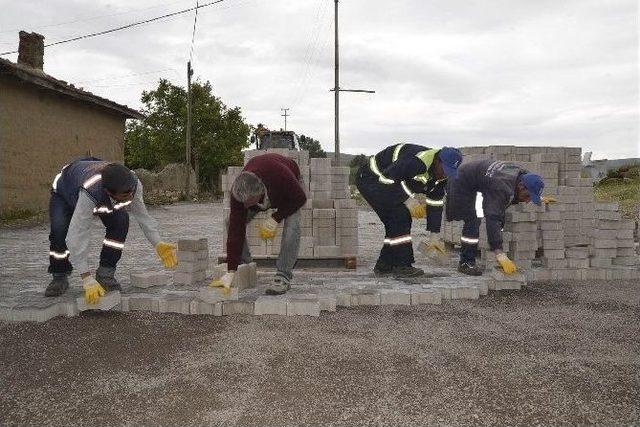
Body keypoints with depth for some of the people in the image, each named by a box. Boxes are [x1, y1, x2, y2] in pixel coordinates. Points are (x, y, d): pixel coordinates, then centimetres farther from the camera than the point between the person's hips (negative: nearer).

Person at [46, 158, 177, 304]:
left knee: (120, 221, -24)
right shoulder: (90, 194, -49)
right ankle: (59, 277, -2)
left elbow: (141, 214, -17)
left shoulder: (132, 184, -35)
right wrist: (87, 281, -48)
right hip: (64, 192, -3)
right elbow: (77, 235, -47)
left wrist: (158, 244, -28)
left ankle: (105, 273, -7)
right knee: (60, 229, -29)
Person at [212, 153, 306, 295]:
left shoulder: (281, 176, -46)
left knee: (291, 225, -29)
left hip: (289, 189, -3)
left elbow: (300, 198, -26)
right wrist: (230, 272, -34)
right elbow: (235, 230, -33)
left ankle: (283, 276, -19)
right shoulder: (238, 192, -35)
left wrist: (275, 218, -32)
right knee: (232, 223, -11)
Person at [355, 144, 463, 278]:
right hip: (370, 179, -9)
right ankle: (402, 266, -13)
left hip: (387, 182, 10)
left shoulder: (440, 176, -3)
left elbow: (435, 203, 3)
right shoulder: (416, 161, -33)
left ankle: (384, 266, 14)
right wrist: (409, 200, -30)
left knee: (398, 223, 5)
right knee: (400, 216, -20)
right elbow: (388, 177, -34)